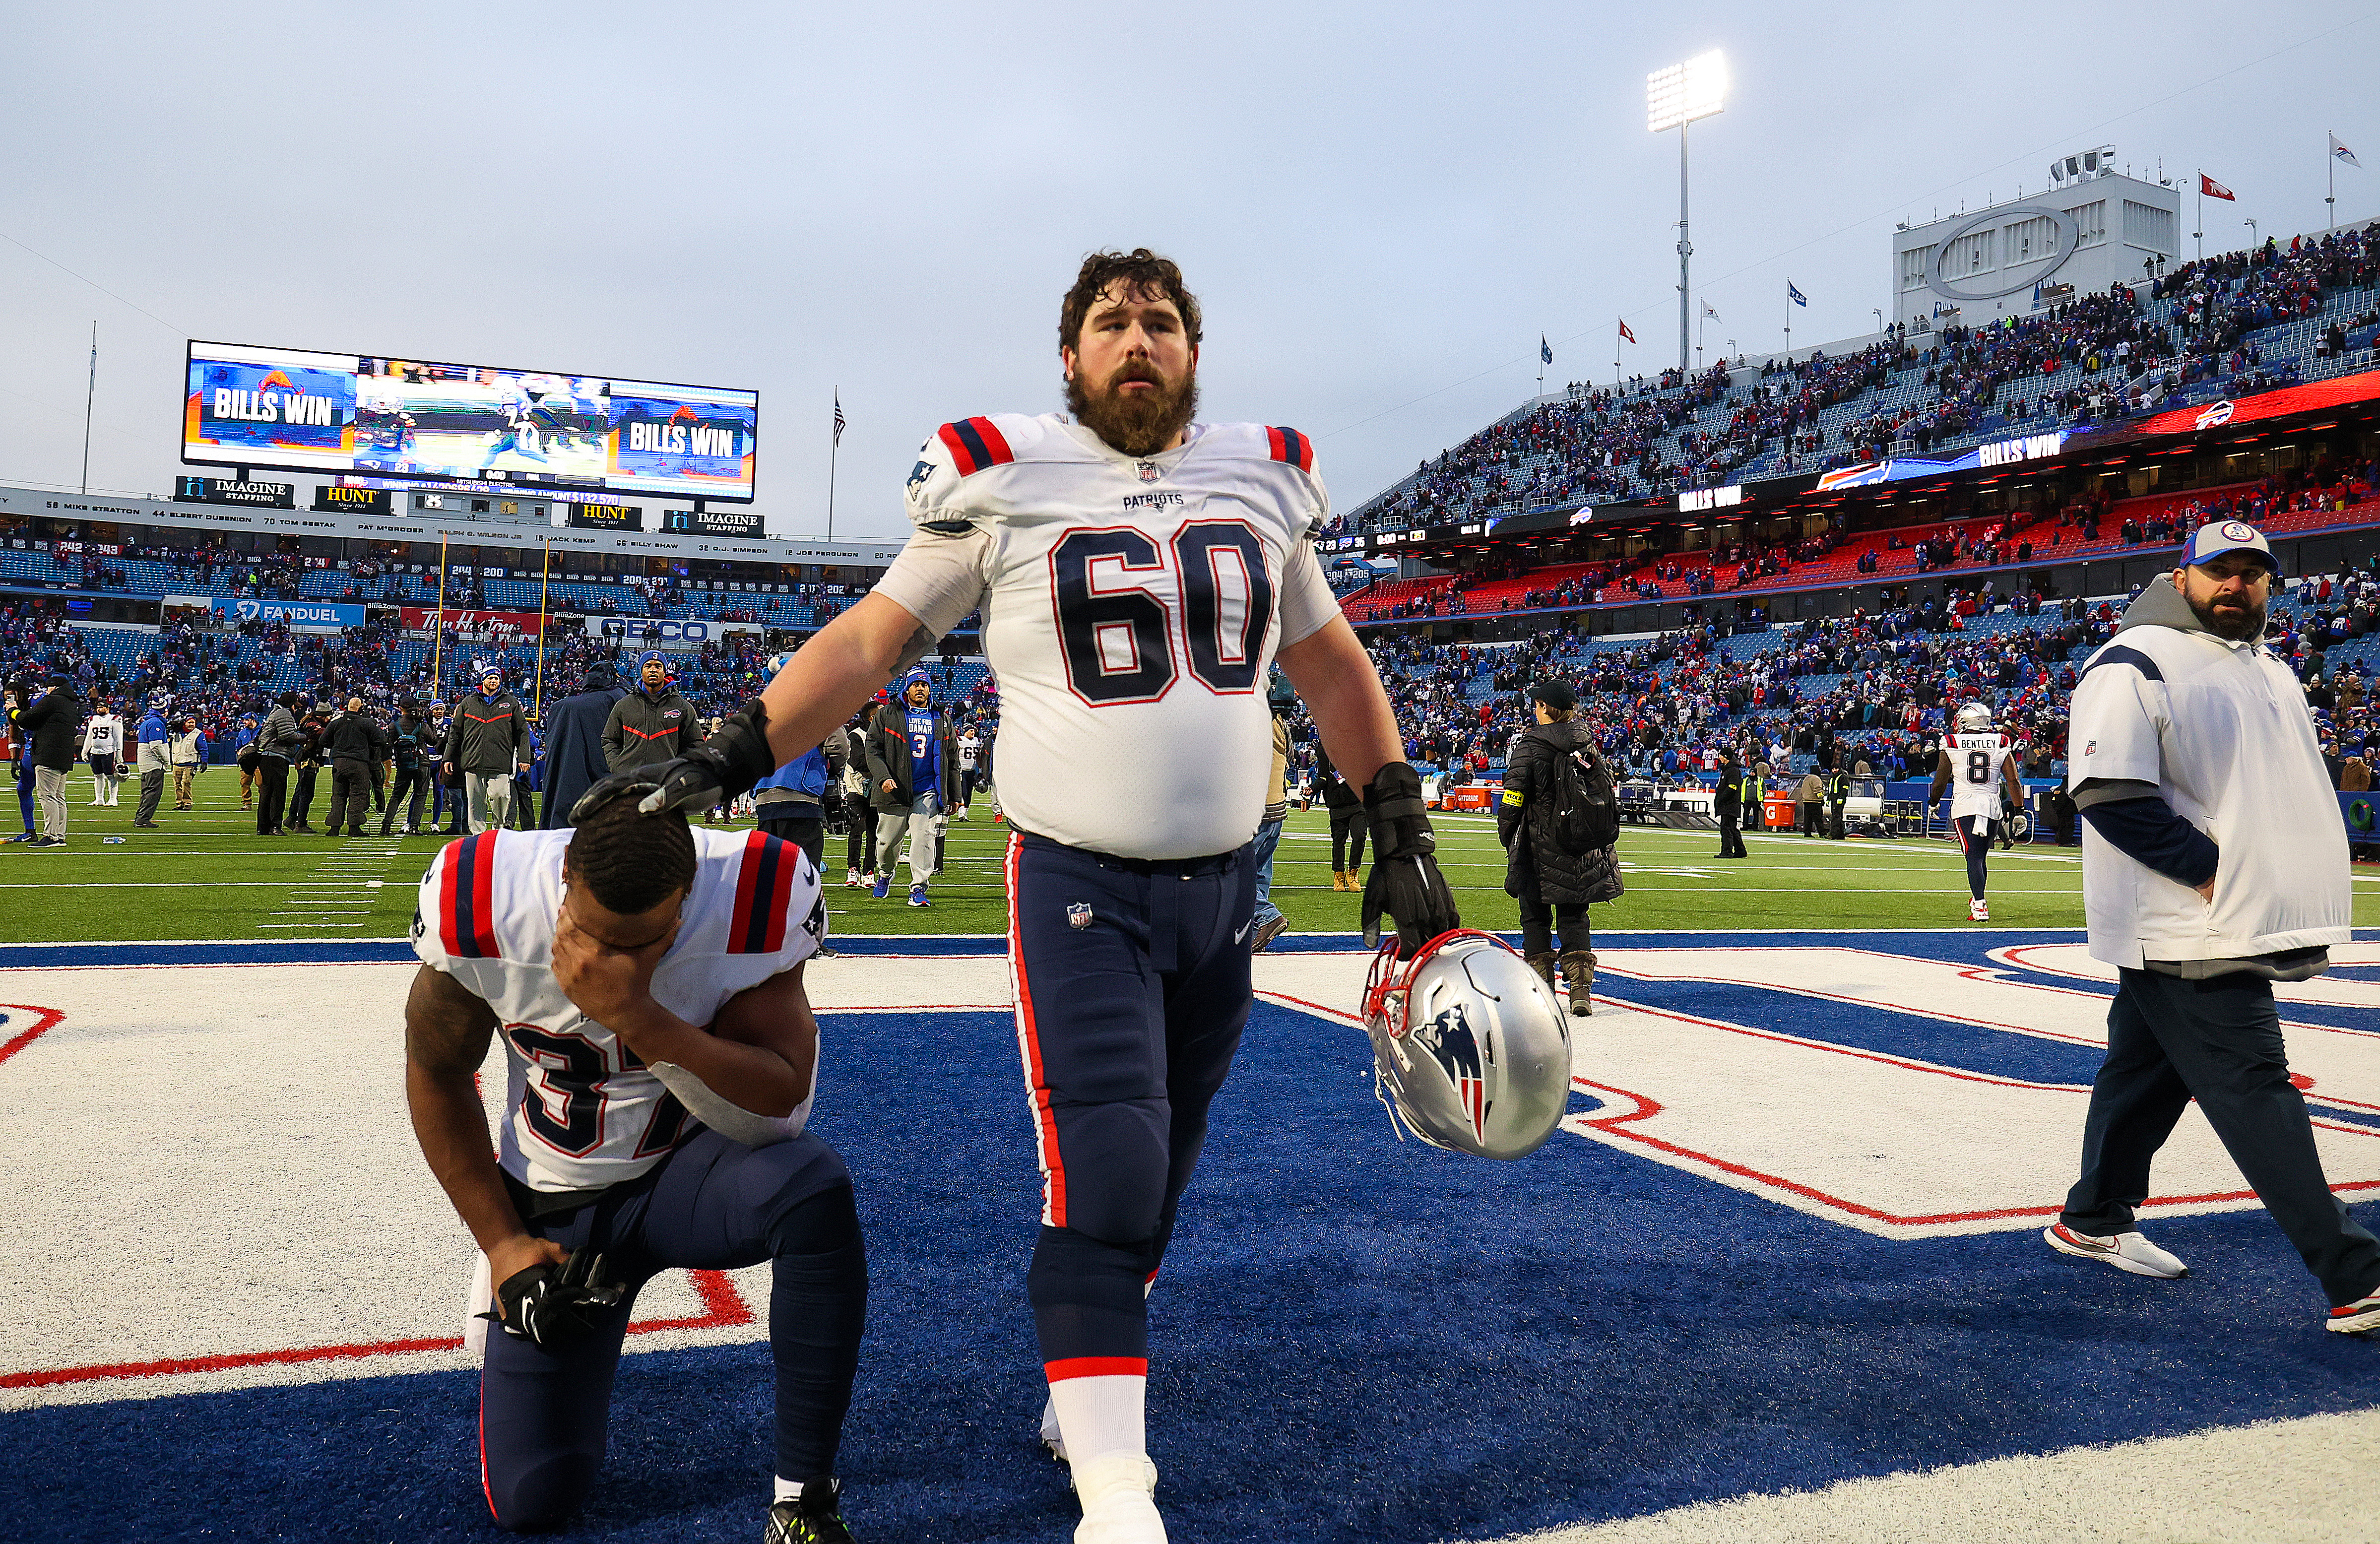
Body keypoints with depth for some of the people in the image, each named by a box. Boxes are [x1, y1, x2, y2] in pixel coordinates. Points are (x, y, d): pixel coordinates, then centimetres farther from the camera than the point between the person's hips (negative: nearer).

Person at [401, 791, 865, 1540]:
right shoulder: (479, 906, -21)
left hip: (694, 1166, -1)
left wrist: (637, 1015, -40)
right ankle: (585, 1315, 30)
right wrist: (502, 1240, -2)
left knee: (814, 1190, -36)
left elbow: (779, 1110, -27)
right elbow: (437, 1077, -2)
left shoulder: (758, 897, -26)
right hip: (554, 1203, 2)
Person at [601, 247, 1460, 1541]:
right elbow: (872, 639, 1)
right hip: (1075, 881, -4)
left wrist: (1401, 832, 13)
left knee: (1154, 1179, 14)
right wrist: (731, 756, -7)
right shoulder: (1005, 480, -3)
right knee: (1104, 1178, -13)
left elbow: (1329, 666, 16)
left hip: (1222, 885, 4)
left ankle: (1087, 1392, 36)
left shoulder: (1264, 479, 8)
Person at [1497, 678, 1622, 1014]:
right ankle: (1580, 988, 0)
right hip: (1582, 848, 4)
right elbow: (1610, 791, 12)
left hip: (1539, 848, -4)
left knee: (1536, 917, 6)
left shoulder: (1529, 744, -10)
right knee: (1575, 917, 11)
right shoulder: (1588, 743, 6)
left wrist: (1506, 836, 2)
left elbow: (1512, 799, -12)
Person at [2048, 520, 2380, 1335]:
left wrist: (2297, 889, 11)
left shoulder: (2267, 670, 18)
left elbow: (2293, 786, 26)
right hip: (2185, 932, -9)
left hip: (2248, 926, 9)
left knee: (2148, 1070, 17)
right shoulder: (2134, 665, -11)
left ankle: (2094, 1221, 29)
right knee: (2256, 1091, -7)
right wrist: (2211, 868, -20)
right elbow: (2111, 795, -18)